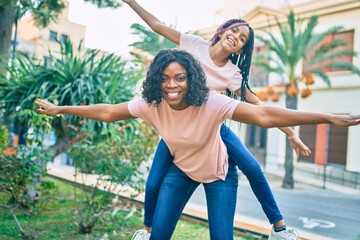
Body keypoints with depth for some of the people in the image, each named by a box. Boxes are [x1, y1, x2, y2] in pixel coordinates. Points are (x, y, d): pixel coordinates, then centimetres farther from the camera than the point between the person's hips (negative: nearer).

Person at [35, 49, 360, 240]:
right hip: (181, 170, 3)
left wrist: (330, 118, -44)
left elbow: (265, 116, -40)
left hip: (219, 173, -3)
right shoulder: (150, 105, -24)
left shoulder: (211, 104, -35)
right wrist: (60, 109, -8)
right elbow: (106, 112, -12)